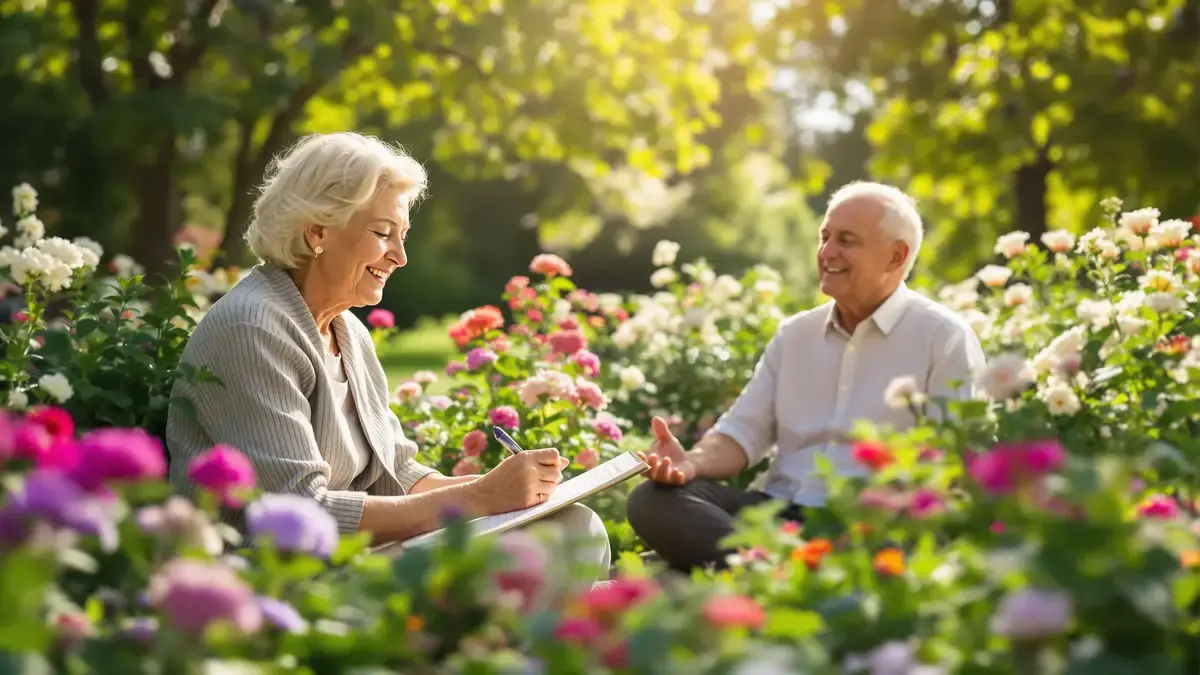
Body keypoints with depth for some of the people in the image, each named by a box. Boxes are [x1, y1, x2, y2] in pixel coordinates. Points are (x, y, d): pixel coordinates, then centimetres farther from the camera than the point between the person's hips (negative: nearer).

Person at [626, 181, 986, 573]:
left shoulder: (944, 338, 2)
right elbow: (746, 431, 14)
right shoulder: (794, 334, 20)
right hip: (779, 514, 6)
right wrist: (692, 462, -9)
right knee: (652, 500, -21)